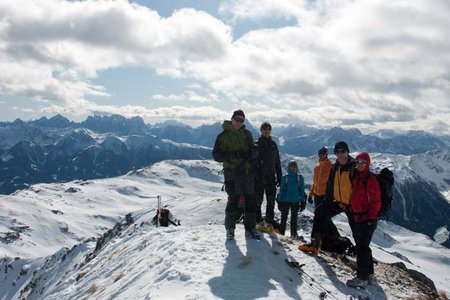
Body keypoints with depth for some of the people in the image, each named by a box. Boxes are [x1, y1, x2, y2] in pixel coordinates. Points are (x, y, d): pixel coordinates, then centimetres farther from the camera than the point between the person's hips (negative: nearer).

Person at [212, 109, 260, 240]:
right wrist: (232, 155, -19)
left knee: (250, 200, 6)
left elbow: (253, 151, 19)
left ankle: (250, 228, 17)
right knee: (234, 200, -7)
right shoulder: (223, 136, 0)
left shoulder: (247, 134, 13)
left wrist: (250, 154, -6)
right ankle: (230, 228, 9)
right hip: (232, 172, -5)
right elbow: (216, 155, -5)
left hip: (247, 171, 5)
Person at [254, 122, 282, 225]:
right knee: (258, 199, -1)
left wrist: (279, 176, 12)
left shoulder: (273, 144, 13)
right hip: (259, 176, -4)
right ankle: (258, 221, 8)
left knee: (271, 200, 4)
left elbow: (277, 162, 16)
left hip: (271, 176, 4)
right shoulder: (256, 144, 0)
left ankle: (269, 222, 12)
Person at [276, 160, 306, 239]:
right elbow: (281, 190, 1)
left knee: (294, 219, 9)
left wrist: (302, 201, 3)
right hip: (285, 201, -1)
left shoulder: (300, 178, 2)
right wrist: (280, 201, -2)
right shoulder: (285, 177, -1)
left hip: (296, 201, 1)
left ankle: (294, 234, 17)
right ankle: (281, 233, 9)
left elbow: (302, 190, 6)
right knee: (284, 218, 3)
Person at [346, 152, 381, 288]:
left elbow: (376, 201, -15)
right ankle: (368, 272, 32)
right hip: (357, 218, 9)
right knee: (362, 246, 17)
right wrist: (353, 213, 18)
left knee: (362, 247, -8)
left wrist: (371, 218, -16)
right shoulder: (357, 178, 12)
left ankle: (362, 278, -2)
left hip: (367, 219, -9)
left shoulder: (371, 179, -13)